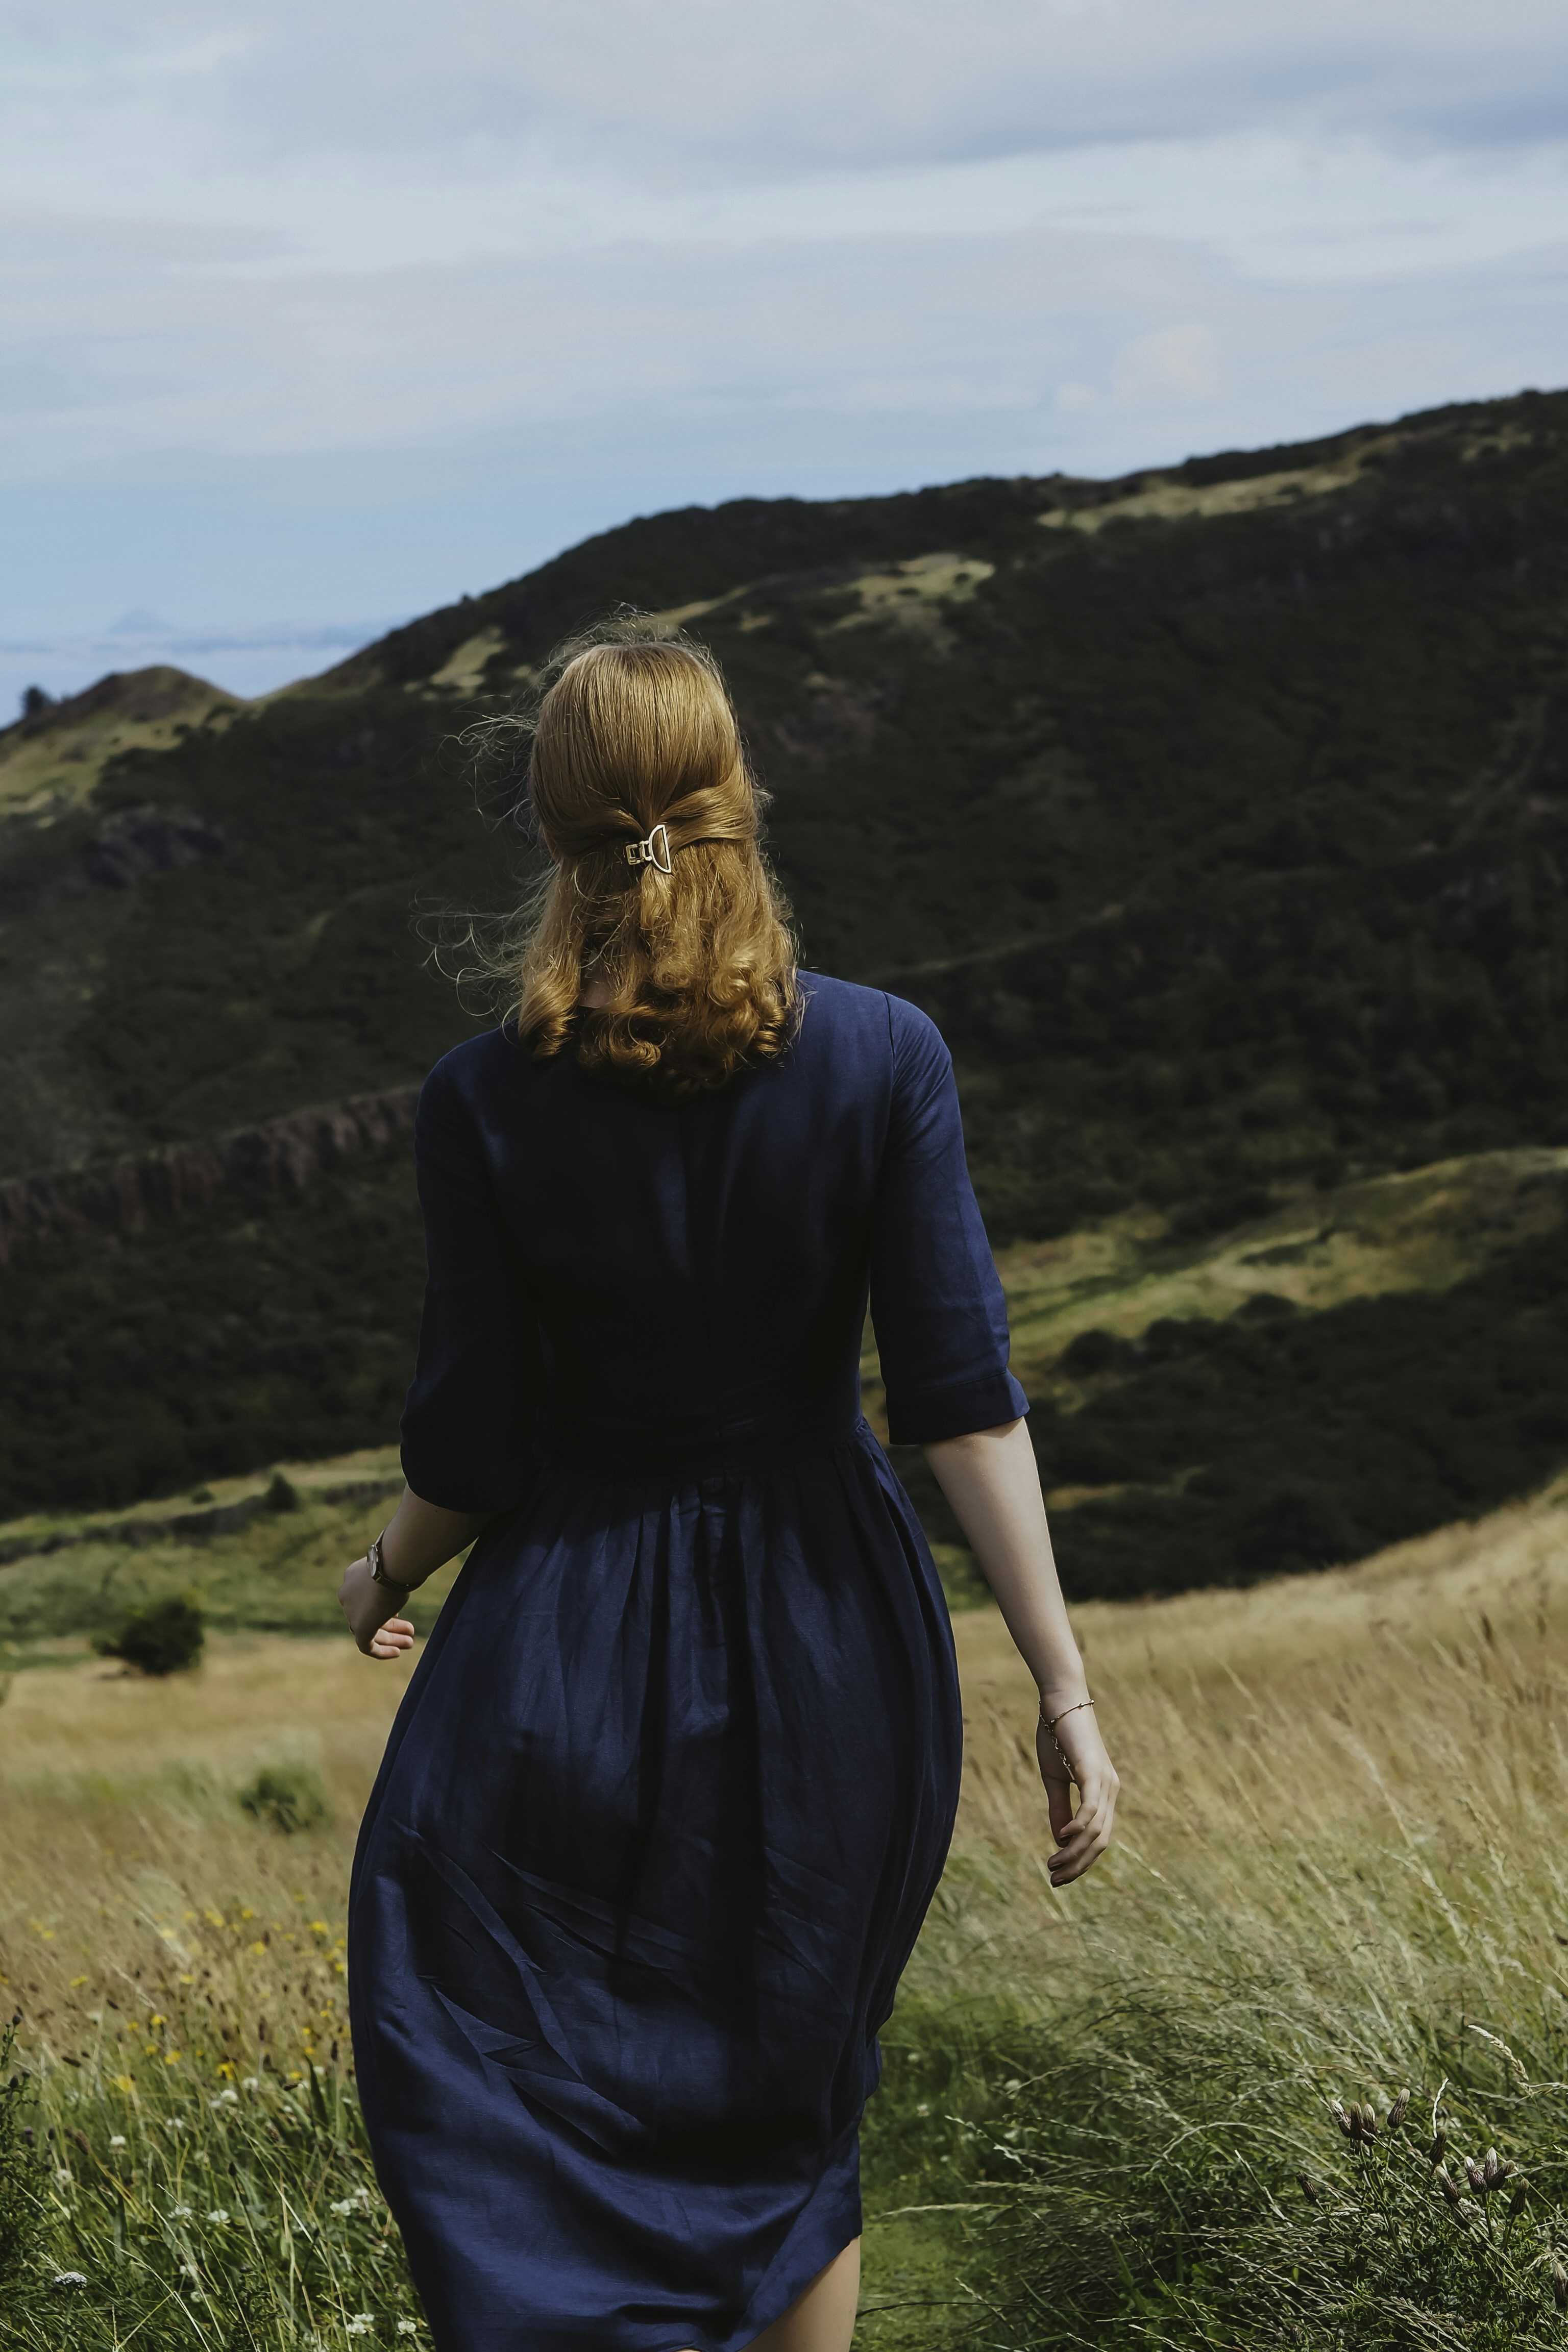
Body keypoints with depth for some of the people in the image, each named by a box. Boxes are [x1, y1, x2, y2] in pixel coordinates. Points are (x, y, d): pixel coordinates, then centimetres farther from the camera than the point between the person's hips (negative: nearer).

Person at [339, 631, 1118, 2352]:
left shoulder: (485, 1102, -11)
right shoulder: (883, 1058, -10)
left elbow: (469, 1450, -7)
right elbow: (962, 1396, -13)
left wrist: (383, 1581, 14)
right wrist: (1063, 1685, -8)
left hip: (572, 1640, -1)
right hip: (828, 1640, 2)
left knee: (513, 2143, 11)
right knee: (792, 2111, 22)